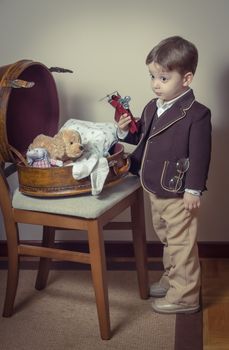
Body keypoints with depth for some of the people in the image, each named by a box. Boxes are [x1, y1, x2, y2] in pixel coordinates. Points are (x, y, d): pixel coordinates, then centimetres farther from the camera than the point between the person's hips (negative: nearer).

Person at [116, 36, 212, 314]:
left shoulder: (196, 114, -19)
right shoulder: (152, 108, 4)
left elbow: (200, 156, -18)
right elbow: (142, 138, 16)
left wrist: (193, 190, -18)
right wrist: (125, 131, -4)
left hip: (178, 195, -8)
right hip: (154, 189, 8)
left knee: (181, 244, 3)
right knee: (166, 239, 24)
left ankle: (185, 296, 16)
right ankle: (172, 279, 42)